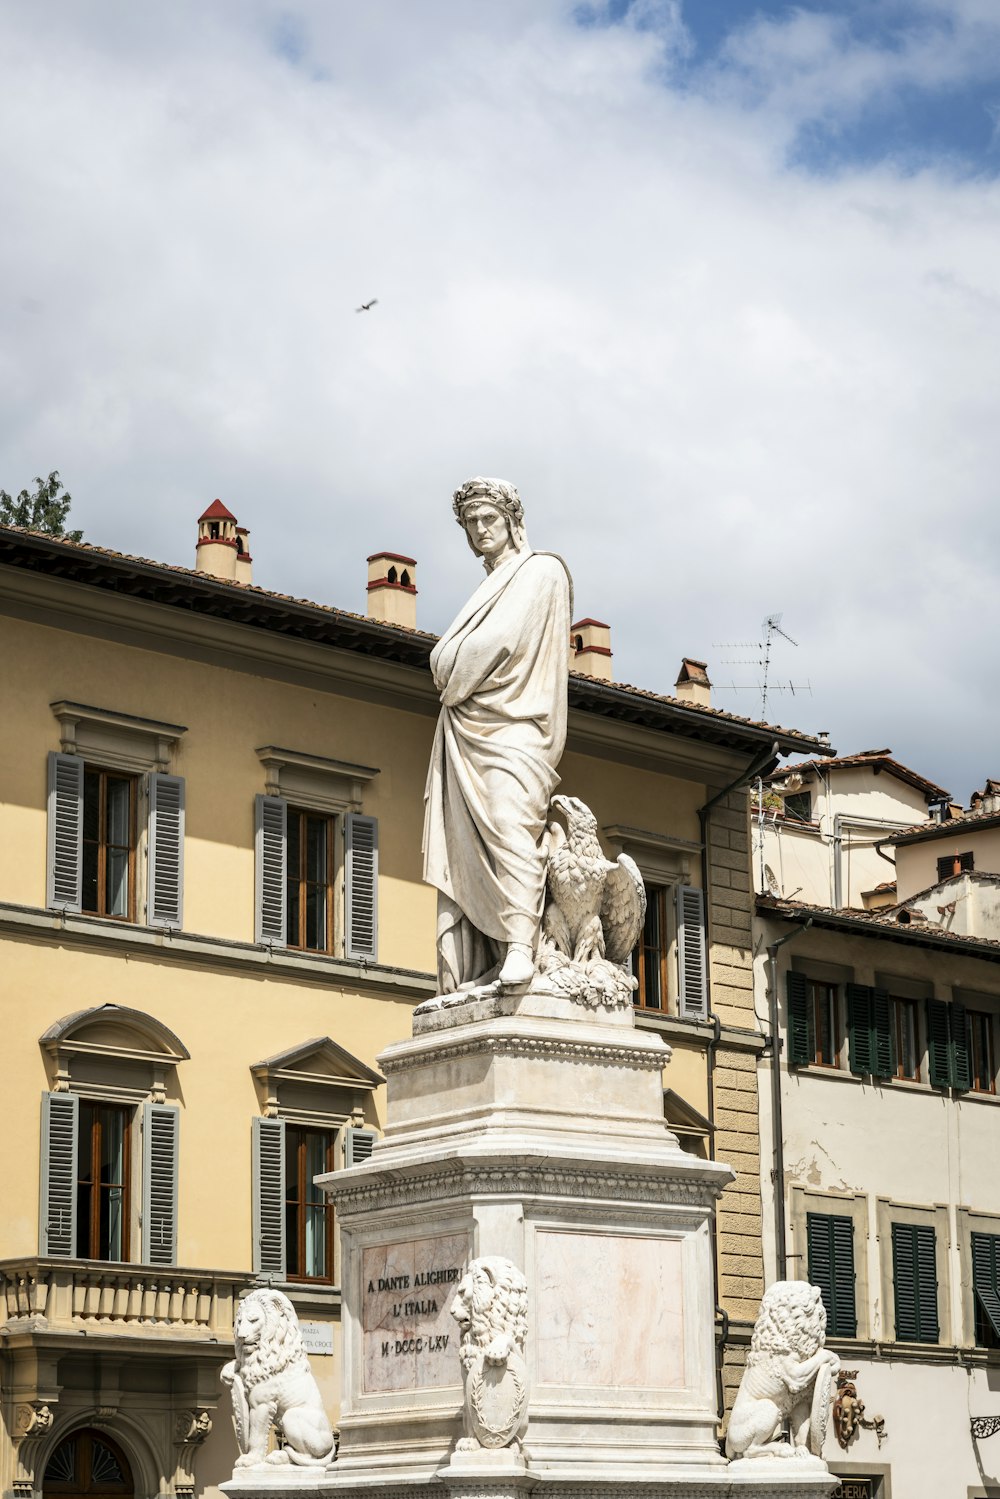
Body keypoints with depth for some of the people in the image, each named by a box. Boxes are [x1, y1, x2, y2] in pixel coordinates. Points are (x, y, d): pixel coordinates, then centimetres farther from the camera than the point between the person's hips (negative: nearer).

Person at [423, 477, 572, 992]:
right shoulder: (491, 588, 30)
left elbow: (499, 641, -8)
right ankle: (469, 974, -9)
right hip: (467, 730, 8)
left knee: (507, 821, -26)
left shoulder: (539, 572, 4)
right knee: (461, 847, -2)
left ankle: (520, 947, -36)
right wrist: (449, 669, 7)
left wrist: (452, 677, 2)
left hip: (511, 728, -8)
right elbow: (445, 660, 28)